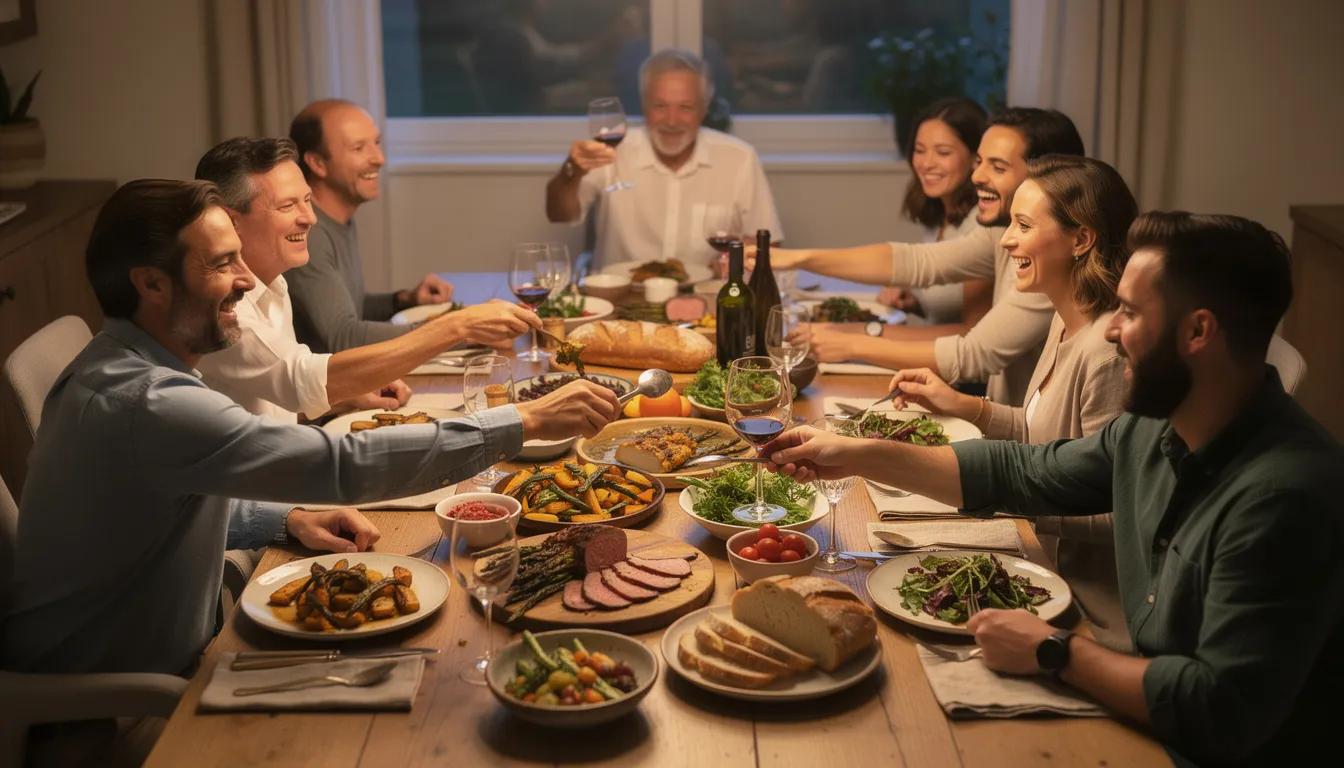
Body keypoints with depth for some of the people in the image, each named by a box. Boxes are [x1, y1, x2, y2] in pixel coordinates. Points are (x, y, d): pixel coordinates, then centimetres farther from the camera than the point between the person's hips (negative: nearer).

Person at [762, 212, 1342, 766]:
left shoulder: (1284, 495, -29)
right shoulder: (1153, 427, -2)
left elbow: (1224, 712, -31)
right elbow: (1025, 472, 12)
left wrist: (1054, 653, -21)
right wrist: (858, 457, 9)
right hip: (1148, 716, 7)